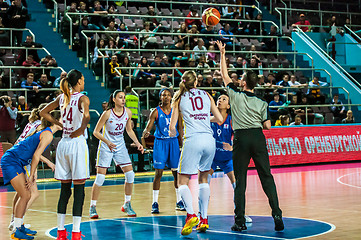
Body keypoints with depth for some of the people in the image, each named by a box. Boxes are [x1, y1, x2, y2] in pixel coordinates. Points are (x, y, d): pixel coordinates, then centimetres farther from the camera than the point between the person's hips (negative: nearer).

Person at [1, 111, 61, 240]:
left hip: (16, 162, 10)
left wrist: (33, 174, 17)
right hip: (11, 161, -10)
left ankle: (19, 226, 20)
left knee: (26, 195, 12)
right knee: (25, 195, -12)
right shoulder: (48, 134, -11)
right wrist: (31, 176, -14)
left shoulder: (43, 132, 19)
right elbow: (36, 155, -17)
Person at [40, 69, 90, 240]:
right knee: (79, 189, -1)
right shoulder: (82, 98, -8)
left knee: (65, 189, 12)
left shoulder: (62, 97, 10)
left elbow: (43, 113, 19)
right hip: (77, 143, -6)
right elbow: (86, 116, -27)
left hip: (63, 143, 6)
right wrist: (81, 129, -10)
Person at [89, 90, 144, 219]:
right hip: (106, 147, -4)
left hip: (120, 146, 5)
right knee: (100, 177, -7)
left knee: (130, 175, -3)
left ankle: (127, 205, 13)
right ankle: (92, 207, 5)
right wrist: (107, 142, -26)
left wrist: (137, 143, 0)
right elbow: (96, 132, -13)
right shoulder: (107, 113, -18)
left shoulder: (127, 112, -4)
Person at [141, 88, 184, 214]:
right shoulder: (156, 112, -4)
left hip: (173, 142, 3)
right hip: (160, 142, -2)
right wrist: (145, 134, -32)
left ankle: (179, 201, 16)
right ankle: (155, 203, 0)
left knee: (176, 172, 5)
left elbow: (180, 129, 9)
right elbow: (148, 127, -10)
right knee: (158, 173, -6)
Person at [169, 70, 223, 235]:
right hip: (209, 140, 3)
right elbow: (220, 119, 16)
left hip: (192, 140, -3)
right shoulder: (206, 95, 15)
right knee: (203, 179, 18)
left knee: (182, 181, 2)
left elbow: (172, 126, 6)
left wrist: (172, 133, 29)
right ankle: (204, 220, 13)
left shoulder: (179, 98, 8)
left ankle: (191, 215, -21)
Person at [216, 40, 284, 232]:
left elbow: (224, 76, 14)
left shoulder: (236, 96, 2)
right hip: (258, 137, 2)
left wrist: (222, 53, 22)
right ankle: (276, 214, -8)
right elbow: (267, 126, 6)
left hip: (241, 138, -1)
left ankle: (240, 221, 1)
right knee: (266, 177, 2)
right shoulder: (261, 103, 6)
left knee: (240, 180, 2)